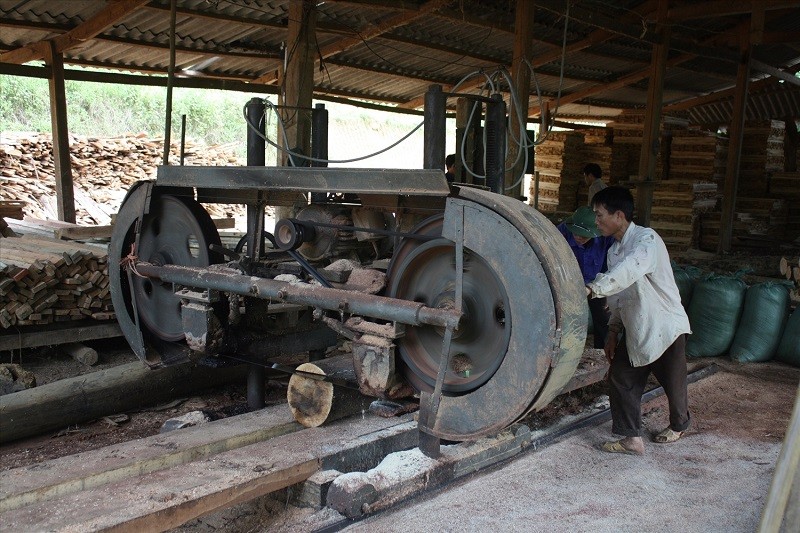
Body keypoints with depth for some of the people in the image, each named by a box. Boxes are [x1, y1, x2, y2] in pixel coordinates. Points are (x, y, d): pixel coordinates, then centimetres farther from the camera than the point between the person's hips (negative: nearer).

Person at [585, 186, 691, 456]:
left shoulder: (646, 239, -23)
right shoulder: (614, 250, 4)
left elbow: (629, 271, -44)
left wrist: (592, 288, -56)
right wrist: (614, 331, 7)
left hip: (665, 327, -7)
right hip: (634, 330, 7)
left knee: (673, 383, 9)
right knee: (620, 377, 0)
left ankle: (678, 425, 38)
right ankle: (631, 437, 8)